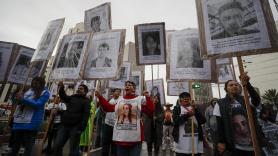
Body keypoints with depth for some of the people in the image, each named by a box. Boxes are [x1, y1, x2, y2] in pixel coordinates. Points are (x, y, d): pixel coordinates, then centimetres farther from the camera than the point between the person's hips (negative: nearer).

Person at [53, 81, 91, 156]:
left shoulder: (86, 101, -3)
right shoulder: (72, 97, 17)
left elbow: (86, 114, -12)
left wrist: (82, 127, -21)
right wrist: (61, 88, -12)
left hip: (75, 127, -5)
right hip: (64, 125, 6)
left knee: (73, 149, 5)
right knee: (57, 145, 12)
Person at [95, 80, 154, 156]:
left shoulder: (140, 99, -2)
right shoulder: (119, 99, 7)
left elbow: (150, 111, -7)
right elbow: (108, 107, 15)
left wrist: (148, 98, -18)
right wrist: (100, 97, 13)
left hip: (135, 138, -3)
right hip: (120, 137, 3)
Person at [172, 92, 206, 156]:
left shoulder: (194, 109, 11)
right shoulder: (177, 108, 3)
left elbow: (203, 121, -1)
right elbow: (176, 120, -13)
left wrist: (195, 110, -12)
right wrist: (188, 114, -21)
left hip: (196, 141, 3)